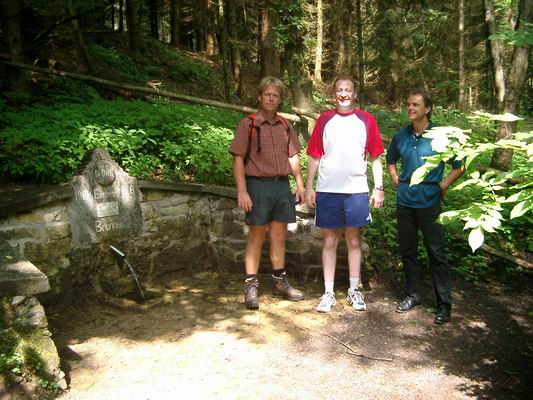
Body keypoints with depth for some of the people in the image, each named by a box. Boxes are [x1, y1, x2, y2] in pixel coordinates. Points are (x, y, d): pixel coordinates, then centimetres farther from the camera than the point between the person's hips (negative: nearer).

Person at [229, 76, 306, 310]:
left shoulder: (285, 126, 12)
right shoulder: (248, 124, -3)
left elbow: (293, 157, 16)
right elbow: (238, 159, -8)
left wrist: (300, 184, 8)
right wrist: (242, 191, -15)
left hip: (282, 185, 5)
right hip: (258, 185, -4)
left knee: (279, 236, 12)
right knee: (256, 237, 1)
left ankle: (279, 282, 25)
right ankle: (251, 286, 11)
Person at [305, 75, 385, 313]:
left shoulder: (366, 120, 4)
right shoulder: (324, 120, 6)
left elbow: (375, 157, 6)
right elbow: (314, 157, 6)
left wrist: (379, 188, 0)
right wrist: (309, 187, 1)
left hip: (356, 190, 0)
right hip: (327, 190, 0)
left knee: (354, 240, 9)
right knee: (330, 241, 6)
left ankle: (354, 291, 21)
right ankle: (328, 293, 15)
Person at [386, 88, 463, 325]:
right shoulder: (401, 136, 4)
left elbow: (460, 165, -1)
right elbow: (391, 159, 22)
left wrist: (443, 184, -8)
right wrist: (395, 179, 9)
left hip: (429, 203, -4)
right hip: (405, 202, 5)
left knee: (436, 253, 1)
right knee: (407, 250, 13)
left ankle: (444, 304, 14)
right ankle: (413, 295, 29)